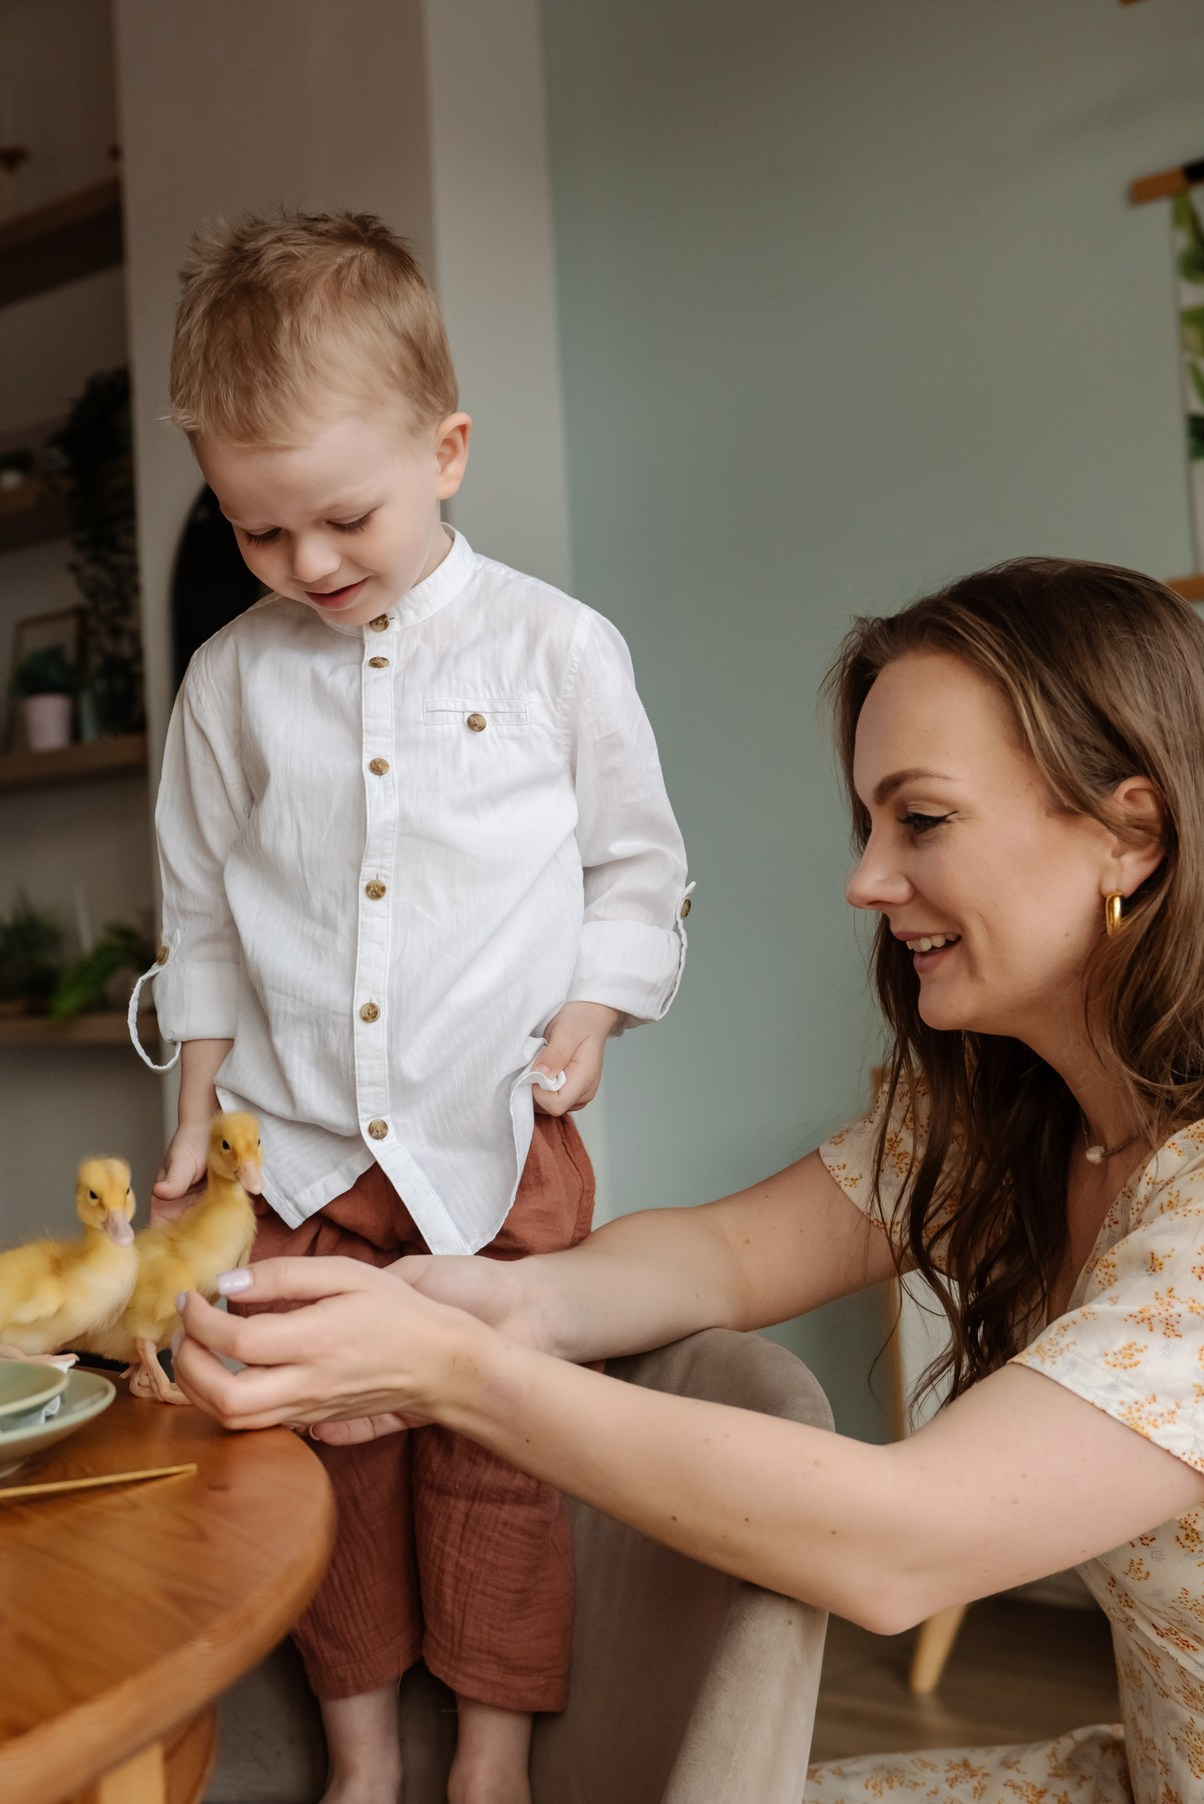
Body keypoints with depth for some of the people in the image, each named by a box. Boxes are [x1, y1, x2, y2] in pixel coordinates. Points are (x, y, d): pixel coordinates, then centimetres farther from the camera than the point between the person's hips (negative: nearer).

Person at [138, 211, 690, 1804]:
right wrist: (197, 1118, 10)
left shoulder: (557, 648, -3)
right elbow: (201, 913, 11)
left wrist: (592, 1013, -9)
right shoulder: (231, 679, 3)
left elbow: (640, 864, 5)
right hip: (302, 1149, 3)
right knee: (329, 1456, 12)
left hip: (499, 1144, -2)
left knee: (497, 1461, 8)